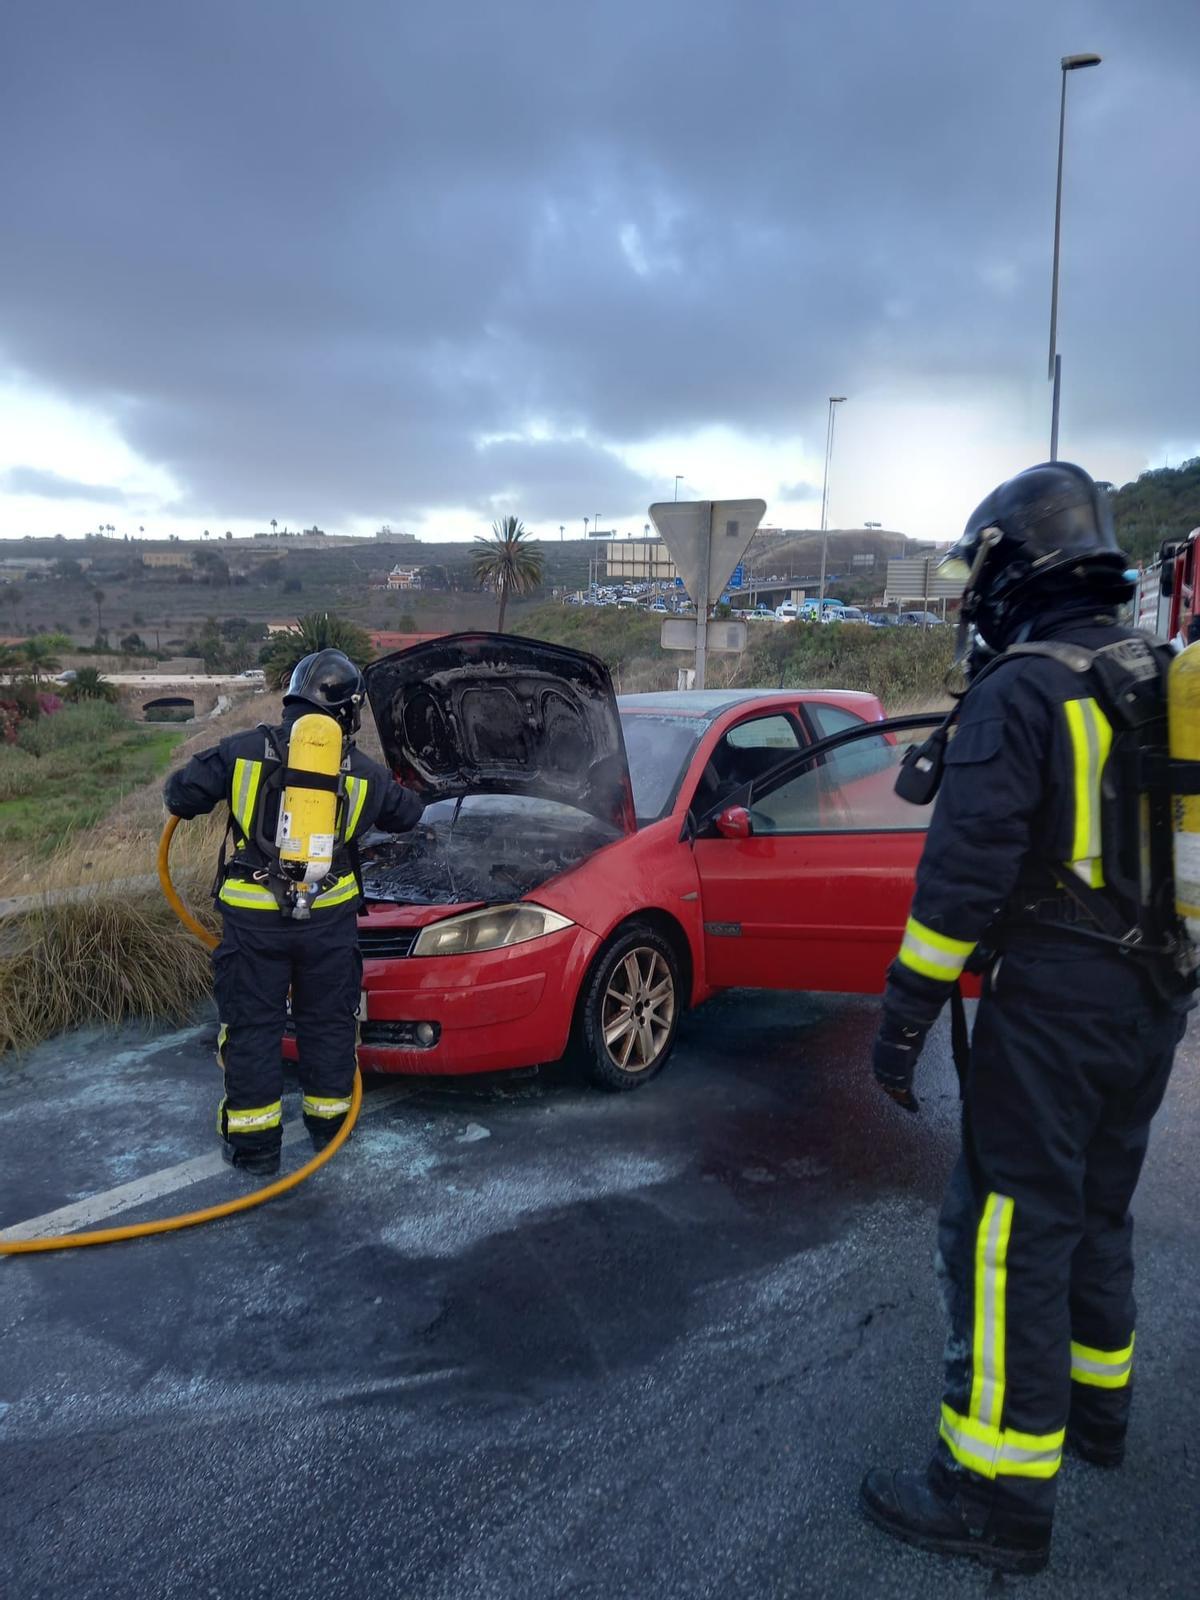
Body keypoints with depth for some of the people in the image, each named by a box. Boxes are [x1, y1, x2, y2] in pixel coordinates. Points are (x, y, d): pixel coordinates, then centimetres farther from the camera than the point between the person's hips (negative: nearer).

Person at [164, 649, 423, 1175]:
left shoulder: (242, 751, -3)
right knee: (328, 1019, 17)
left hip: (254, 917, -1)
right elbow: (407, 813, 19)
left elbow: (180, 796, 2)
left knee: (252, 1023, 10)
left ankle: (254, 1141, 16)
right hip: (329, 916, 2)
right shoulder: (361, 771, 4)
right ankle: (329, 1121, 29)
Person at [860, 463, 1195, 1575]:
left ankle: (998, 1492, 7)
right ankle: (1095, 1403, 39)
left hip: (1053, 1002, -9)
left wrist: (906, 1011, -16)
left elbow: (965, 870, -21)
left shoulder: (1021, 690, -15)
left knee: (1009, 1232, -1)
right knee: (1095, 1209, 23)